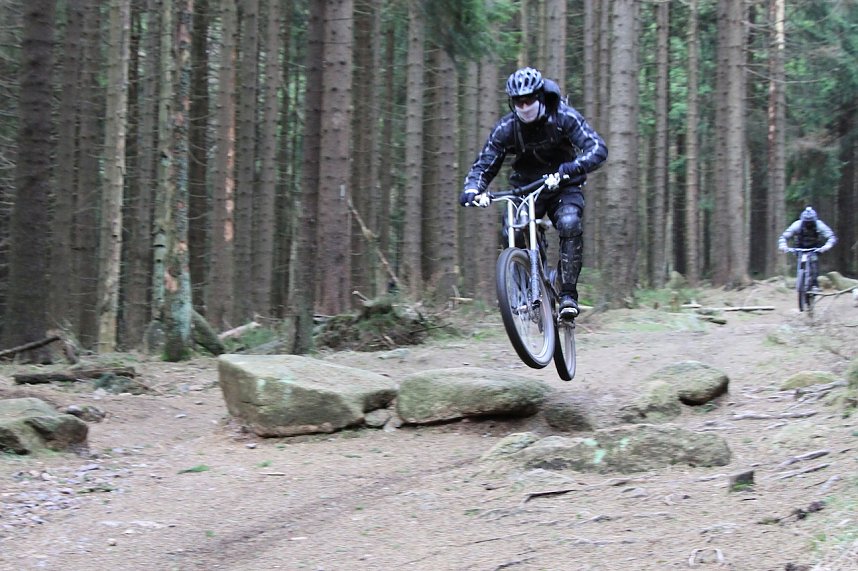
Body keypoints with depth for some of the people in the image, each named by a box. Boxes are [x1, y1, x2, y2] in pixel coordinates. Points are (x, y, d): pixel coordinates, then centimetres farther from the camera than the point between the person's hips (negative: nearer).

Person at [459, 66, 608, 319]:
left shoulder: (564, 117, -19)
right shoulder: (506, 128, -12)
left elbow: (598, 148, -29)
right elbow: (483, 165, -9)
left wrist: (573, 168, -49)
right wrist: (472, 190, -32)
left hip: (563, 187, -2)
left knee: (570, 223, -32)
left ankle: (568, 294, -24)